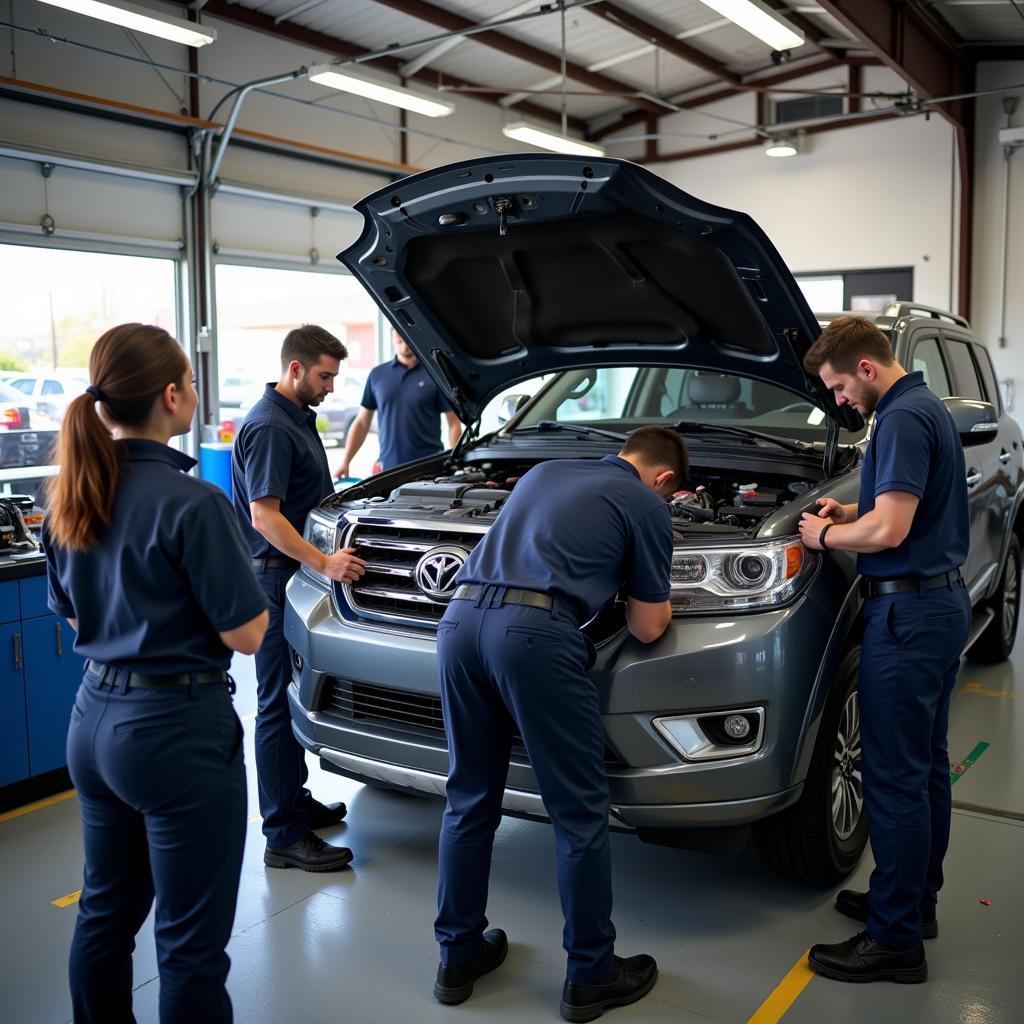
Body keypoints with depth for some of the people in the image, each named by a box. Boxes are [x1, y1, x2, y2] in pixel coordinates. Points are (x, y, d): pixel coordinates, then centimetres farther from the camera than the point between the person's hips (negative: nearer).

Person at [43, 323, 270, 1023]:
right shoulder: (191, 502, -21)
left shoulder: (70, 498, 3)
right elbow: (246, 635, -16)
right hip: (176, 727, -8)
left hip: (94, 717, 8)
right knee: (191, 938, 6)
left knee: (105, 911, 23)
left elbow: (74, 616, 14)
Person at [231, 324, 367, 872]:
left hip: (299, 574, 10)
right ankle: (284, 836, 3)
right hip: (276, 578, -10)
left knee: (295, 696, 18)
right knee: (278, 703, -4)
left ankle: (297, 800, 31)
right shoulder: (268, 427, -17)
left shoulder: (299, 418, 15)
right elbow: (265, 517, -23)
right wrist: (323, 563, -28)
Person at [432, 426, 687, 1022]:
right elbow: (646, 629, 15)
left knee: (470, 801, 18)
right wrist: (662, 600, 35)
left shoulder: (545, 472, 29)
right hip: (534, 634, -6)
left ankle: (459, 957, 29)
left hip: (461, 619, 7)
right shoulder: (647, 506, 12)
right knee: (580, 812, 8)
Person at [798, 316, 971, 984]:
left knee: (895, 778, -3)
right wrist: (849, 513, 12)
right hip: (945, 603, 11)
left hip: (908, 613, -11)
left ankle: (895, 940, 6)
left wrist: (824, 537, -8)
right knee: (927, 767, 18)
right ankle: (917, 902, 32)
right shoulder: (929, 408, 15)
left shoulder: (902, 420, -18)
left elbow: (889, 530, -25)